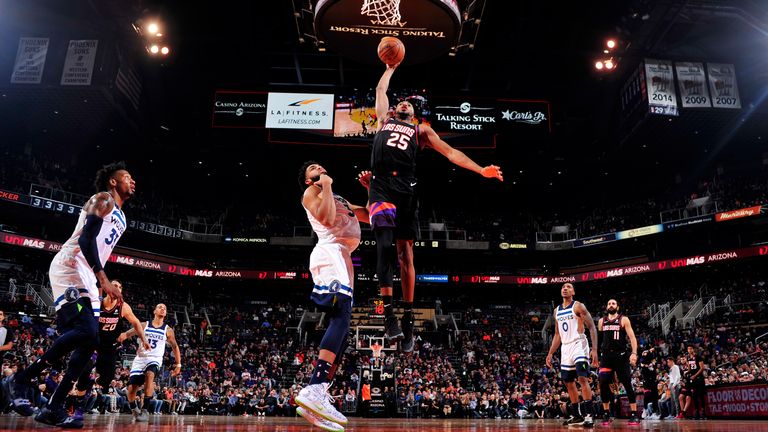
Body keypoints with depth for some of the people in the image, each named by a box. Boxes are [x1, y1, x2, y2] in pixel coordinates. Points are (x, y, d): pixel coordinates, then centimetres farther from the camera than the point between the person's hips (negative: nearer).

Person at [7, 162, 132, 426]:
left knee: (89, 342, 1)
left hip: (87, 278, 10)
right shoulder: (103, 199, -4)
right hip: (70, 268, -10)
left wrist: (100, 285, 20)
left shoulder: (120, 217, 25)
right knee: (85, 331, -24)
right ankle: (21, 379, -10)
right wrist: (104, 279, -25)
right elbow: (86, 239, -17)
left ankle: (54, 408, 4)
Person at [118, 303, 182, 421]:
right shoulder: (144, 325, 5)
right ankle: (134, 409, 28)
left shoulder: (168, 330, 5)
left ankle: (145, 409, -31)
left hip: (154, 359, -1)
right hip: (140, 359, 2)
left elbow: (175, 347, 14)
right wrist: (122, 336, -29)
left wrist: (178, 364, 9)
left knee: (150, 374, -35)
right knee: (131, 388, -5)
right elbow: (128, 334, -3)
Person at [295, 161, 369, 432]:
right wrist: (327, 186, -1)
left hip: (342, 257, 9)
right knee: (341, 318, -27)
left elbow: (371, 216, 33)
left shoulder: (339, 199, 35)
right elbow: (327, 217, -9)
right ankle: (315, 390, -39)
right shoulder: (311, 192, 11)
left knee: (341, 326, 0)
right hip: (331, 253, -9)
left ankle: (313, 401, -4)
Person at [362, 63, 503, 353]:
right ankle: (388, 310, -22)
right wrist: (391, 67, 49)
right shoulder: (384, 120, 27)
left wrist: (480, 170, 6)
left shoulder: (421, 130, 25)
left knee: (405, 253, 2)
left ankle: (408, 318, 7)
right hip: (381, 187, -1)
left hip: (406, 190, 1)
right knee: (385, 244, -22)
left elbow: (450, 152, 15)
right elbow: (380, 90, 35)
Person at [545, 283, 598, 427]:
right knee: (569, 382, 10)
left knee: (583, 378, -19)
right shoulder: (557, 310, 14)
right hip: (565, 348, 7)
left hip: (578, 344, -7)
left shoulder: (578, 306, -5)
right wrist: (550, 353, 14)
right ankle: (576, 416, 19)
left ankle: (589, 415, -18)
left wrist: (594, 349, -21)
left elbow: (592, 327, -11)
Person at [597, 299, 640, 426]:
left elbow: (632, 337, -5)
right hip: (606, 356, 3)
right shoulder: (601, 321, 12)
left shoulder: (624, 320, 2)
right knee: (603, 383, -9)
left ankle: (634, 415, 5)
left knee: (627, 384, -2)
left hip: (621, 355, -2)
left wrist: (634, 353, -18)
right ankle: (606, 414, 2)